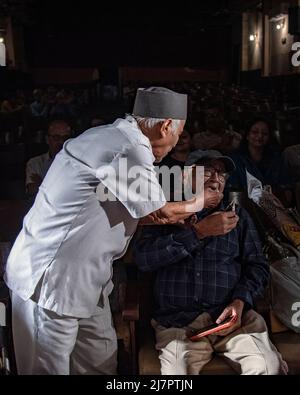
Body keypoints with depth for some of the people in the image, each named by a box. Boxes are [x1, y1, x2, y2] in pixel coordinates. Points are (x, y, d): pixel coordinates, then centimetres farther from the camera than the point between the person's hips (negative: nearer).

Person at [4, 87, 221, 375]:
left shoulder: (111, 136, 9)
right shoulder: (131, 150, -21)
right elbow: (163, 212, -8)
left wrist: (167, 216, 16)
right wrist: (202, 201, 10)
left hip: (82, 275, 10)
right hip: (50, 278, -10)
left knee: (101, 362, 16)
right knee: (50, 367, 6)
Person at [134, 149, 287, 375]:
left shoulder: (237, 215, 17)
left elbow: (257, 266, 12)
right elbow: (143, 258, -6)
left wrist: (240, 301, -8)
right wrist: (199, 232, -11)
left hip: (231, 316, 2)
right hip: (178, 320, -2)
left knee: (267, 367, -23)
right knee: (176, 370, -28)